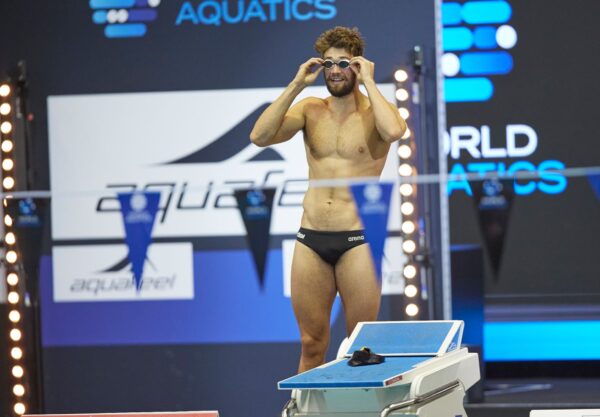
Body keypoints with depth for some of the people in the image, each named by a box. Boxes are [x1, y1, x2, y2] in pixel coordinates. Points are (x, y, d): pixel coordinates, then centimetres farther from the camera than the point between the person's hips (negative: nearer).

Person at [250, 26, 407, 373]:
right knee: (312, 345, 8)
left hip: (357, 240, -3)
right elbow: (260, 137, -4)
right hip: (311, 239, 3)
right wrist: (296, 86, -5)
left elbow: (394, 131, -25)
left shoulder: (375, 110, -1)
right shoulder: (310, 109, 9)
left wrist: (369, 83, -14)